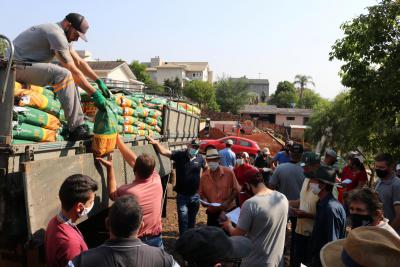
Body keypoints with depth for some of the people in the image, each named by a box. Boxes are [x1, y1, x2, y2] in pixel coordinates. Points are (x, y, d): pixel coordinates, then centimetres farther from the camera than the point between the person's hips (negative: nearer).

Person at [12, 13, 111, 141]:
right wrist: (95, 93, -19)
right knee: (63, 74, -29)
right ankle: (76, 129, -29)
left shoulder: (63, 36, 12)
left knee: (69, 77, 7)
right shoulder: (56, 33, -19)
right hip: (16, 66, -11)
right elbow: (74, 71, -22)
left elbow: (79, 62, 13)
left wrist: (99, 81, 5)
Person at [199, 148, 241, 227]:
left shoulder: (229, 172, -9)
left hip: (229, 210, -2)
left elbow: (236, 190, -4)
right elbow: (201, 193, 9)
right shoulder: (204, 176, -1)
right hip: (212, 212, 2)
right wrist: (205, 201, -12)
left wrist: (227, 202, -16)